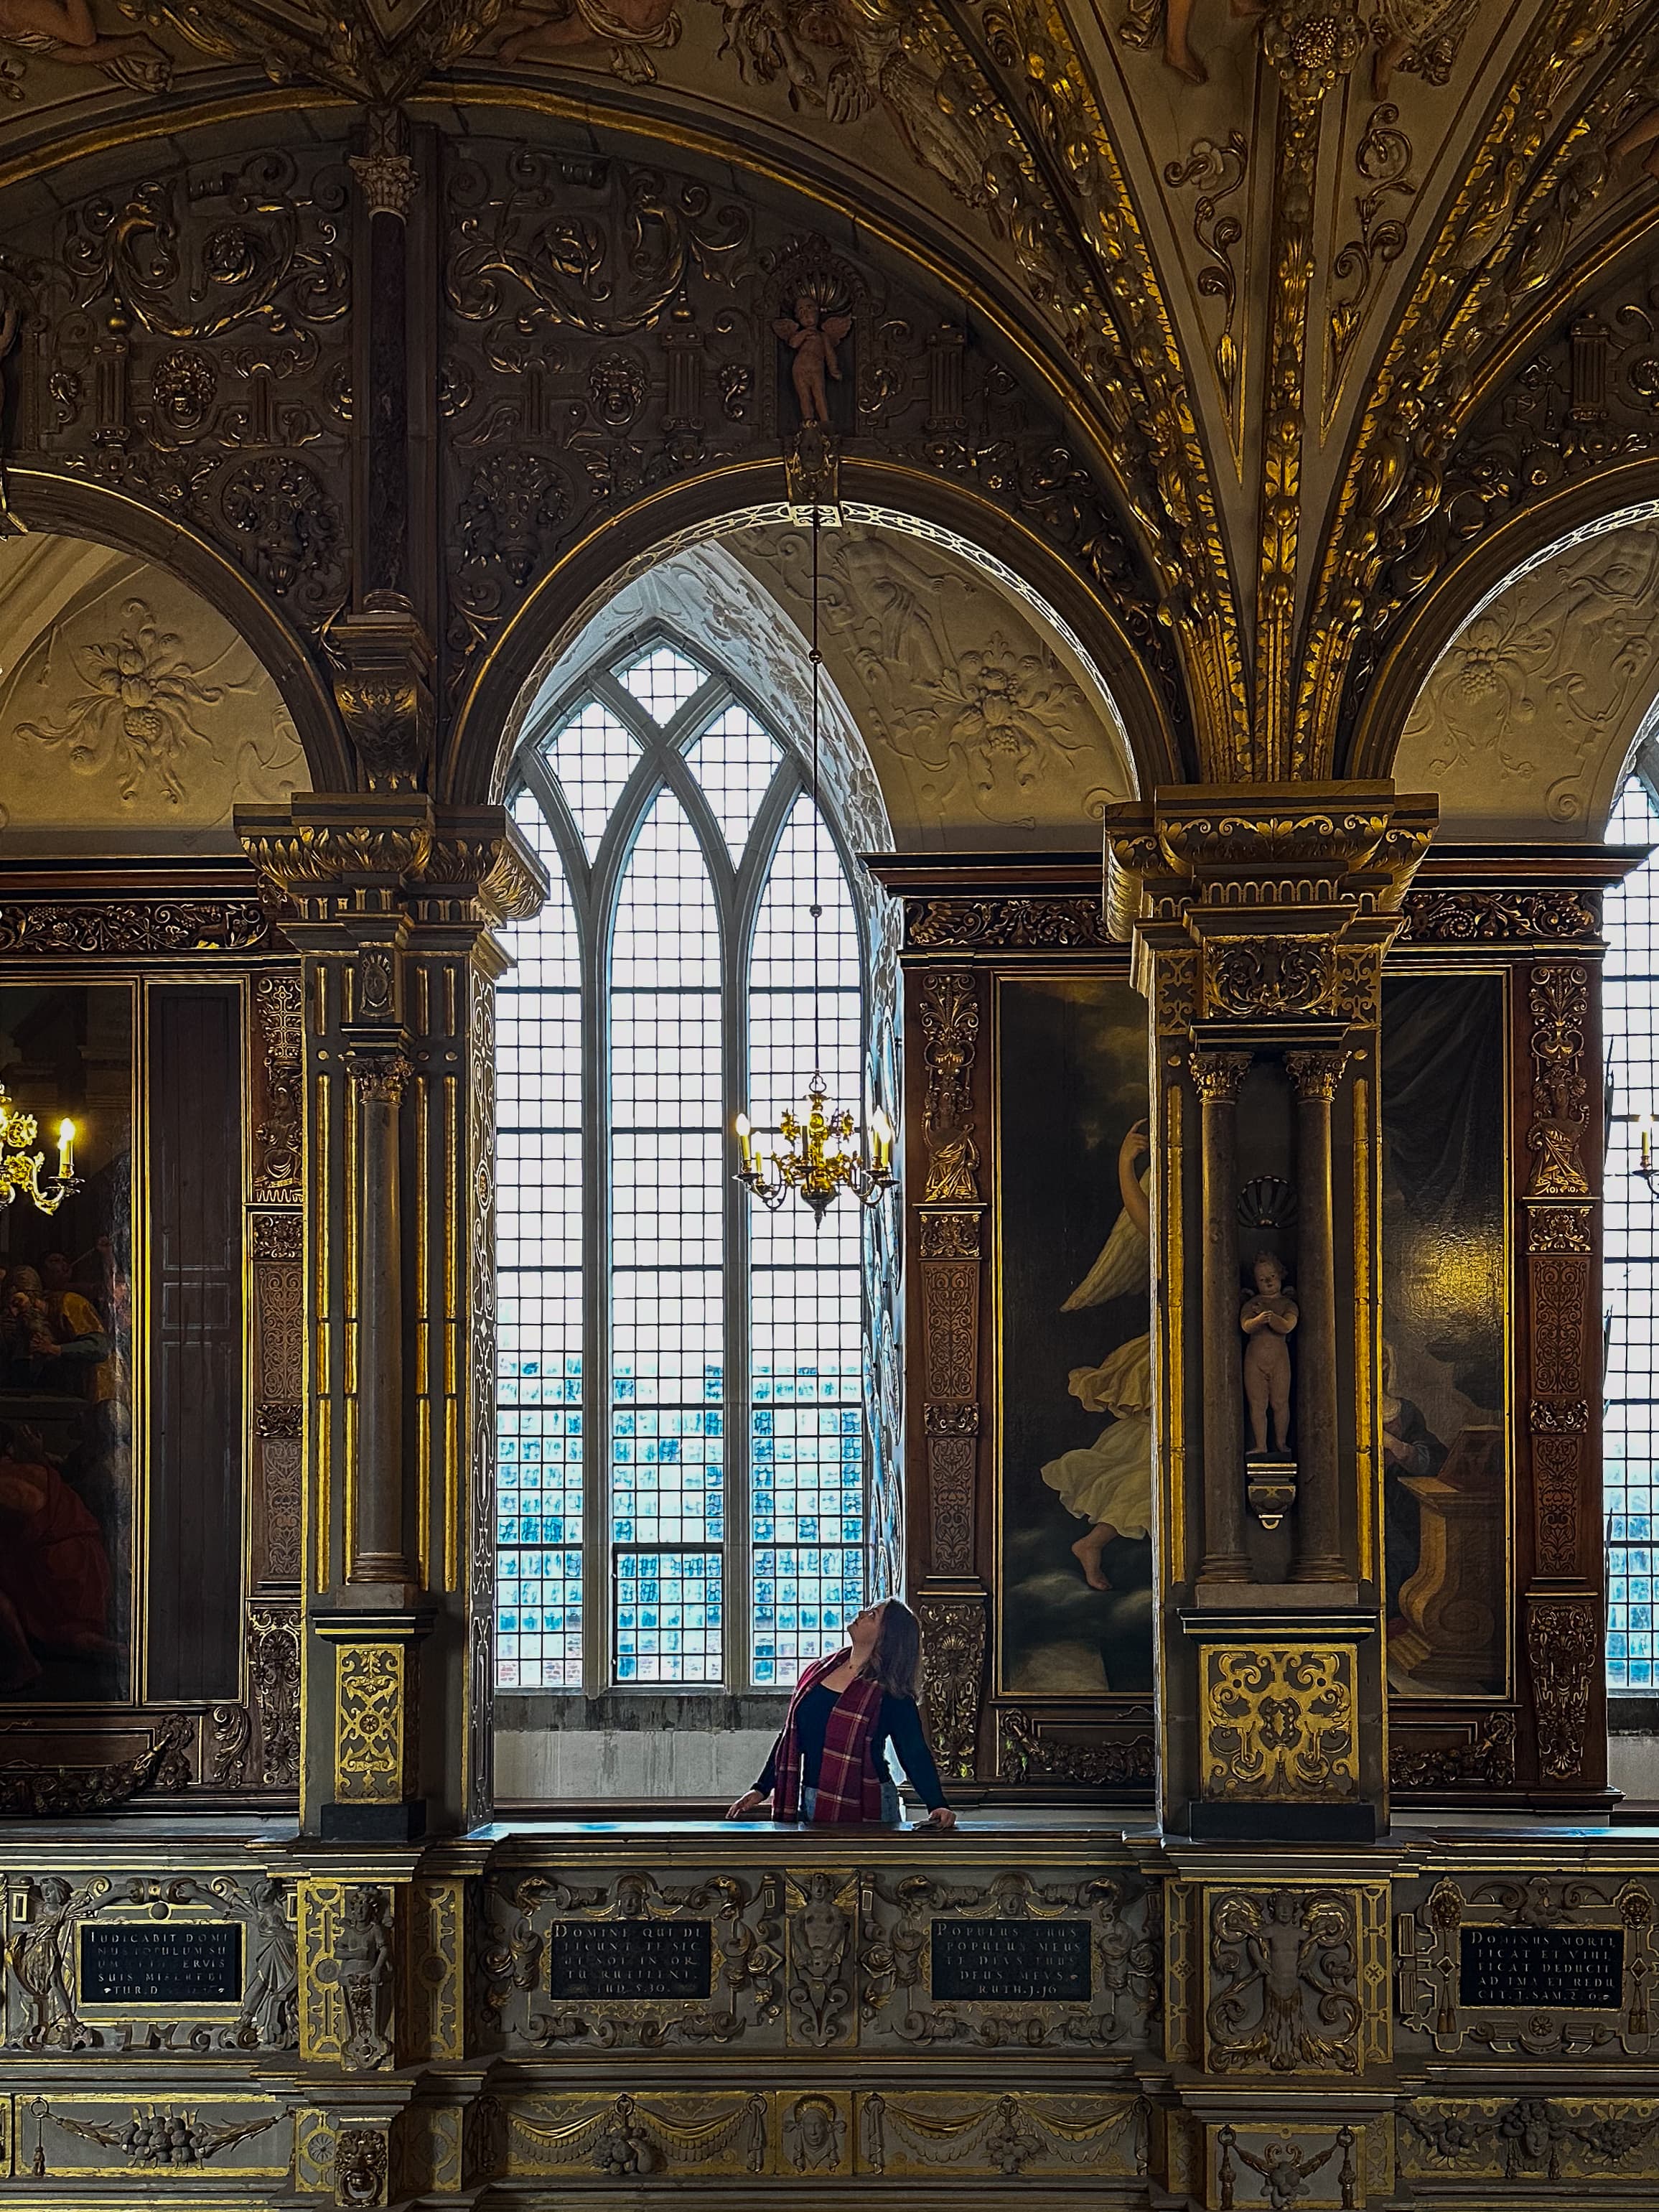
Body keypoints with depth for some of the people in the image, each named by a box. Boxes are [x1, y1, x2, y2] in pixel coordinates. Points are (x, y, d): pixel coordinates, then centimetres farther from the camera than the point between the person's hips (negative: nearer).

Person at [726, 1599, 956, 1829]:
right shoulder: (817, 1672, 8)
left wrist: (937, 1805, -22)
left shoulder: (890, 1694, -9)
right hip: (809, 1804, 5)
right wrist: (762, 1789, 13)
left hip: (865, 1810, -5)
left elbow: (915, 1755, -10)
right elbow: (789, 1736, 15)